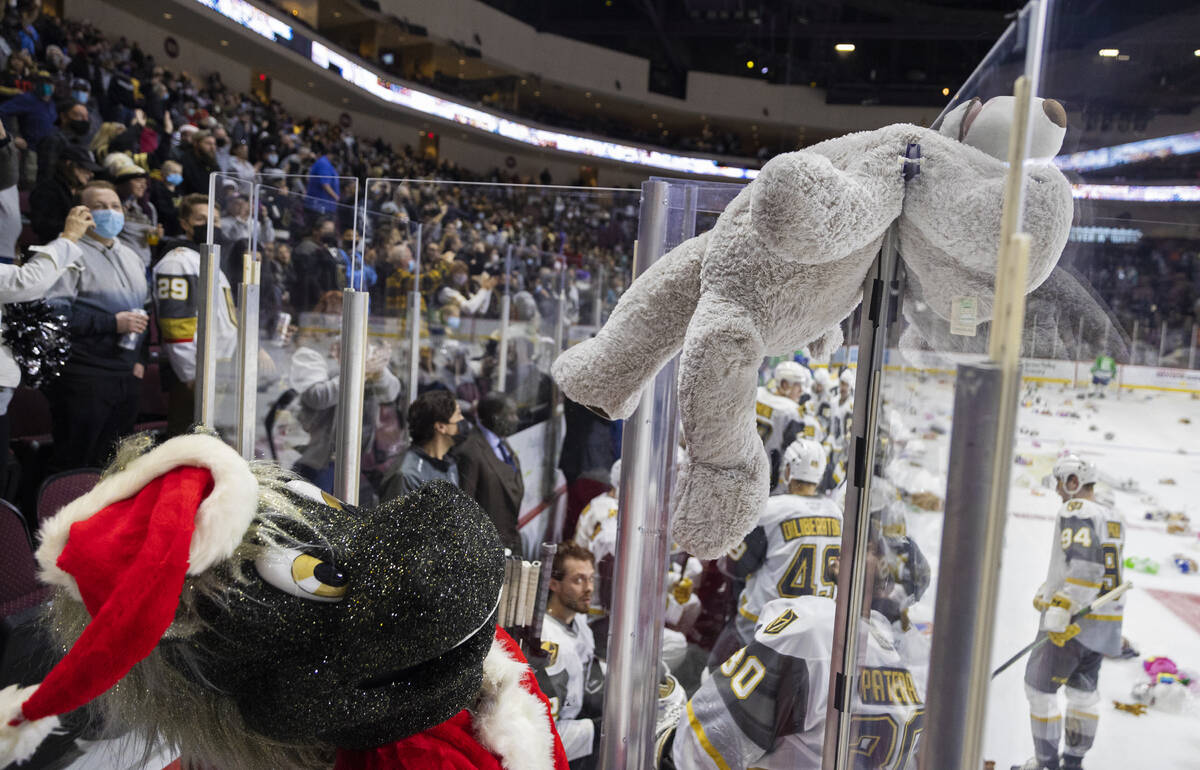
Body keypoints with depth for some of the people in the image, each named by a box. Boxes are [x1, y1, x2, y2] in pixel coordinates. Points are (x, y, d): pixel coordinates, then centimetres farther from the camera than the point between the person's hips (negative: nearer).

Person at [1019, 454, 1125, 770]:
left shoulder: (1075, 511, -16)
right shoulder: (1113, 518, 12)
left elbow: (1084, 568, -27)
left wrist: (1061, 614, -27)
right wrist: (1045, 593, 23)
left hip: (1074, 621, -9)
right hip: (1106, 624, 9)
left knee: (1040, 686, 3)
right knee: (1083, 690, 19)